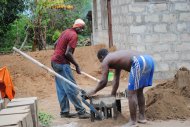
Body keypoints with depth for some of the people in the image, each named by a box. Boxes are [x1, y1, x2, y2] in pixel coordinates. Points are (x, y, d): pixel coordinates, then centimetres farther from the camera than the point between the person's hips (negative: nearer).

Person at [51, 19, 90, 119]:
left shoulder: (66, 32, 12)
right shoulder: (74, 35, -15)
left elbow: (56, 44, 20)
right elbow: (68, 53, -22)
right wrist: (77, 65, -14)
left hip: (54, 61, 10)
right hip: (62, 63, -10)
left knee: (61, 89, 12)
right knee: (71, 88, -6)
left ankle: (64, 112, 16)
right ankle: (81, 111, -3)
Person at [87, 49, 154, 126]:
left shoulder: (105, 61, 11)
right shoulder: (116, 58, 35)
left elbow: (103, 82, 8)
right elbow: (116, 80, 41)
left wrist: (94, 91, 24)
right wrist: (112, 95, 47)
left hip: (139, 63, -9)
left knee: (131, 94, 0)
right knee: (139, 91, 23)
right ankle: (142, 117, 29)